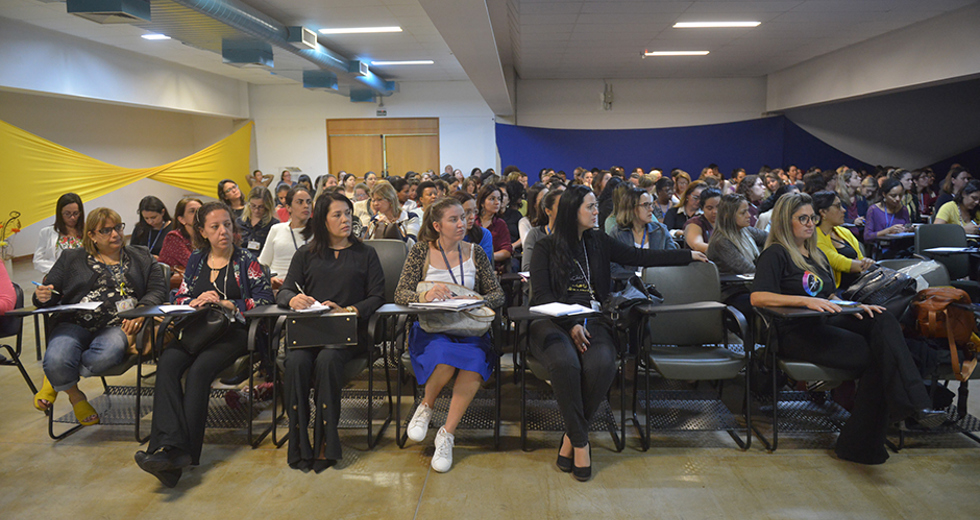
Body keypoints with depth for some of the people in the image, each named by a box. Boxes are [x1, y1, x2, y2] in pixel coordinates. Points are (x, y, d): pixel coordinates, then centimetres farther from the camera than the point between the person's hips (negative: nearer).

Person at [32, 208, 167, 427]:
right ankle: (75, 396, 5)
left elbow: (158, 290, 8)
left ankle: (56, 380, -5)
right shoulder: (71, 259, 20)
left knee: (108, 353, -37)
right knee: (56, 362, -32)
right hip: (75, 324, 1)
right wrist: (43, 297, -8)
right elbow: (50, 294, 18)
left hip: (116, 326, -1)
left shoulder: (141, 258, 19)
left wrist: (141, 310, -13)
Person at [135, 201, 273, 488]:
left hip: (233, 330, -4)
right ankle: (171, 444, -39)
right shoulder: (196, 260, 21)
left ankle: (183, 451, -33)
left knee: (199, 369, -32)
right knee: (167, 362, -28)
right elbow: (180, 297, 22)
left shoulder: (246, 261, 9)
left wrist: (226, 304, -10)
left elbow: (265, 300, 0)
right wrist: (196, 301, -2)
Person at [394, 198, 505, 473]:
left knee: (476, 358, -32)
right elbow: (400, 294, -3)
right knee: (444, 355, -36)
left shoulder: (475, 253, 11)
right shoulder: (420, 253, 5)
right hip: (430, 328, -2)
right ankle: (426, 405, -3)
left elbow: (497, 293, 9)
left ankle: (447, 433, -18)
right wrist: (426, 295, -25)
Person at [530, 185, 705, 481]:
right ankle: (580, 442, -18)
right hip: (554, 321, -3)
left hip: (591, 320, 3)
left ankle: (572, 435, -12)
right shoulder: (546, 247, 5)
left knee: (601, 365, -30)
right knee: (565, 362, -35)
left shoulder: (598, 242, 18)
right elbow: (541, 295, -2)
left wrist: (688, 255, 15)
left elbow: (638, 257, 17)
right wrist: (571, 325, -15)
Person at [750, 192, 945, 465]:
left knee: (883, 321, -22)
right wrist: (806, 301, -25)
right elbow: (757, 297, -17)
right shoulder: (775, 254, -3)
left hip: (826, 323, 7)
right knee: (875, 356, -25)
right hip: (797, 333, -7)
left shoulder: (817, 255, 24)